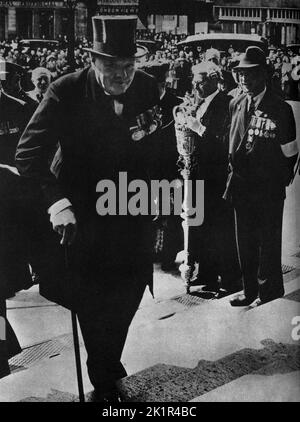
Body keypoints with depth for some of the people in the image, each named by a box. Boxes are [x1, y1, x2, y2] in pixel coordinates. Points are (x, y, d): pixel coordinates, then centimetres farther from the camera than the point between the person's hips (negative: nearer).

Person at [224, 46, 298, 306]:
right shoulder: (236, 105, 6)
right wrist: (234, 166, 10)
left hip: (269, 189, -5)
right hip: (241, 185, 5)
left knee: (269, 243, 5)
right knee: (245, 242, 14)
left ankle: (270, 293, 21)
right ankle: (250, 291, 29)